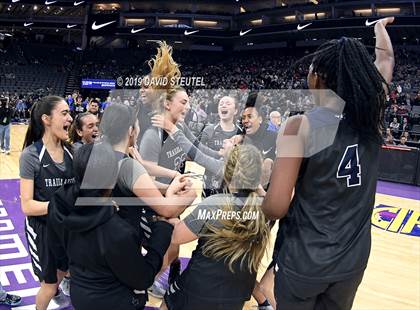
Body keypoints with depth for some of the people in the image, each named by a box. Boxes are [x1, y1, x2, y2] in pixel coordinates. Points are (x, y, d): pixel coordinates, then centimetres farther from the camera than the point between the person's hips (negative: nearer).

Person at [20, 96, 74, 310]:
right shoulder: (31, 155, -20)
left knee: (64, 270, 28)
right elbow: (27, 206, -21)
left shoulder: (70, 151, -4)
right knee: (48, 285, 12)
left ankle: (56, 291, 58)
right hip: (42, 228, -5)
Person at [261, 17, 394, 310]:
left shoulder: (301, 125, -19)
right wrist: (380, 26, 32)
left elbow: (276, 207, -23)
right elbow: (385, 59, 14)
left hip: (304, 260, -4)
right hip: (353, 259, 4)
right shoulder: (373, 117, -6)